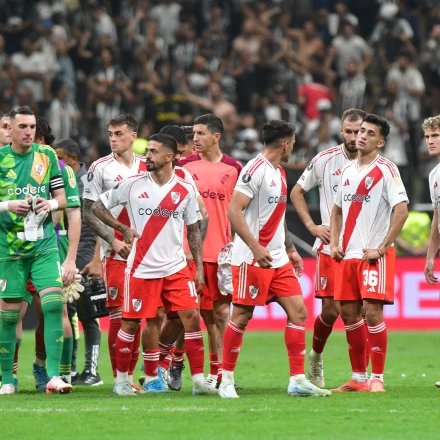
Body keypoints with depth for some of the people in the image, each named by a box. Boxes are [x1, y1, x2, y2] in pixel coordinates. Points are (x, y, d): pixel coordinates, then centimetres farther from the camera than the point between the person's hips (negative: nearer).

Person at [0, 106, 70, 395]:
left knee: (54, 303, -14)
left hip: (45, 245, 1)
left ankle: (54, 376, -13)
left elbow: (62, 198, 12)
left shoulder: (47, 156, 6)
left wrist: (51, 204, -10)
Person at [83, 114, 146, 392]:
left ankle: (130, 374, 12)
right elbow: (89, 213, -2)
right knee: (119, 314, -6)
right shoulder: (100, 168, -1)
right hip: (116, 253, -3)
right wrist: (113, 240, -11)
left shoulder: (147, 166, 9)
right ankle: (119, 378, 0)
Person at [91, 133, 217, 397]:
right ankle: (121, 378, 18)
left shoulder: (185, 190, 3)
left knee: (192, 317, -8)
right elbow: (98, 207, 8)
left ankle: (199, 380, -3)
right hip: (141, 268, -1)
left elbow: (194, 231, 10)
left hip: (176, 268, 1)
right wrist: (123, 228, -7)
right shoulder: (132, 185, 0)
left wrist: (199, 268, 4)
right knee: (131, 323, 2)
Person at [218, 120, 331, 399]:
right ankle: (226, 379, 7)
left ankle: (298, 380, 3)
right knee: (242, 315, -3)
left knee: (298, 311, 1)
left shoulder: (279, 173, 16)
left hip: (278, 260, 9)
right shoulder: (255, 170, -13)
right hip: (252, 259, -9)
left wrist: (290, 249, 24)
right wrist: (256, 248, -26)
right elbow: (234, 211, -20)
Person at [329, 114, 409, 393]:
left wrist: (381, 248, -16)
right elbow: (337, 210, 26)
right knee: (348, 312, 7)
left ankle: (377, 378, -4)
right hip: (348, 255, 7)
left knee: (372, 310, -12)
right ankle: (358, 377, 16)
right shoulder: (348, 171, 14)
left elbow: (402, 211, -15)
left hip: (374, 255, -7)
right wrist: (334, 243, 11)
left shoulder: (386, 170, -7)